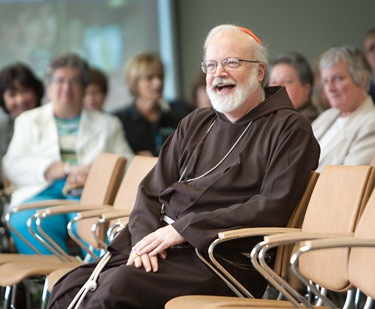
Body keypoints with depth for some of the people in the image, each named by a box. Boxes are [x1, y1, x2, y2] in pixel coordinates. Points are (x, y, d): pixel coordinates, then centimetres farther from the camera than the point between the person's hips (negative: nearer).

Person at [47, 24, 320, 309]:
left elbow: (273, 208, -11)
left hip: (225, 259, -6)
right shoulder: (195, 124, 22)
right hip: (163, 245, 7)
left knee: (117, 286, -30)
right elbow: (152, 190, 19)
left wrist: (184, 228, -14)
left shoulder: (290, 128, 2)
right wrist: (145, 237, -5)